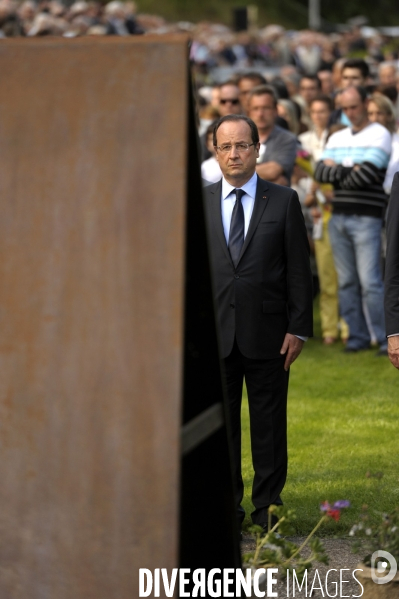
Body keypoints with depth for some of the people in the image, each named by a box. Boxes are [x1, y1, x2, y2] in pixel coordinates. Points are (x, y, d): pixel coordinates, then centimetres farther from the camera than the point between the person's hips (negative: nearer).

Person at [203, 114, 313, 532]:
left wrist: (298, 328, -4)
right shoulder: (199, 204, 6)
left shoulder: (284, 202, 3)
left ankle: (268, 505, 15)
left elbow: (298, 270, 2)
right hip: (216, 333, 1)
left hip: (268, 333, -1)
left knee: (268, 423, 5)